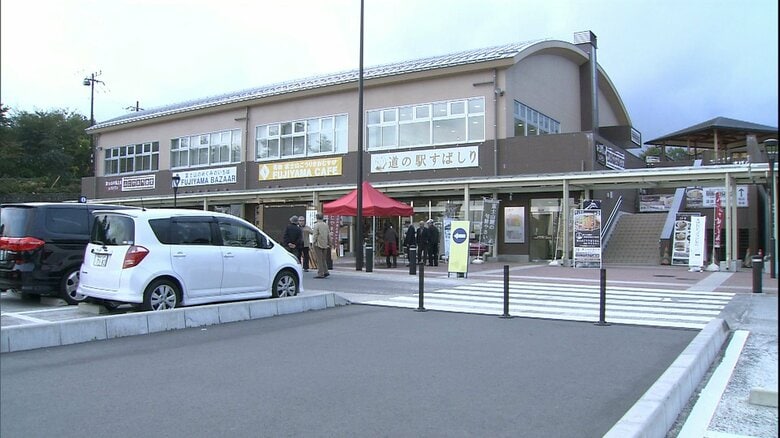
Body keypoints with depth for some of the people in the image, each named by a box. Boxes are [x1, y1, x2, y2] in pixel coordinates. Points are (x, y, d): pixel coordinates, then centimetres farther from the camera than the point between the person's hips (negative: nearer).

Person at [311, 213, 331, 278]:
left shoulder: (316, 225, -9)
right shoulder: (326, 225, 10)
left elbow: (315, 235, -13)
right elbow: (329, 235, 13)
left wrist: (313, 243, -7)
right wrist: (329, 244, 19)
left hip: (318, 244, -6)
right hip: (325, 244, 6)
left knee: (319, 260, -4)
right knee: (323, 259, 15)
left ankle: (320, 274, -4)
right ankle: (325, 272, 11)